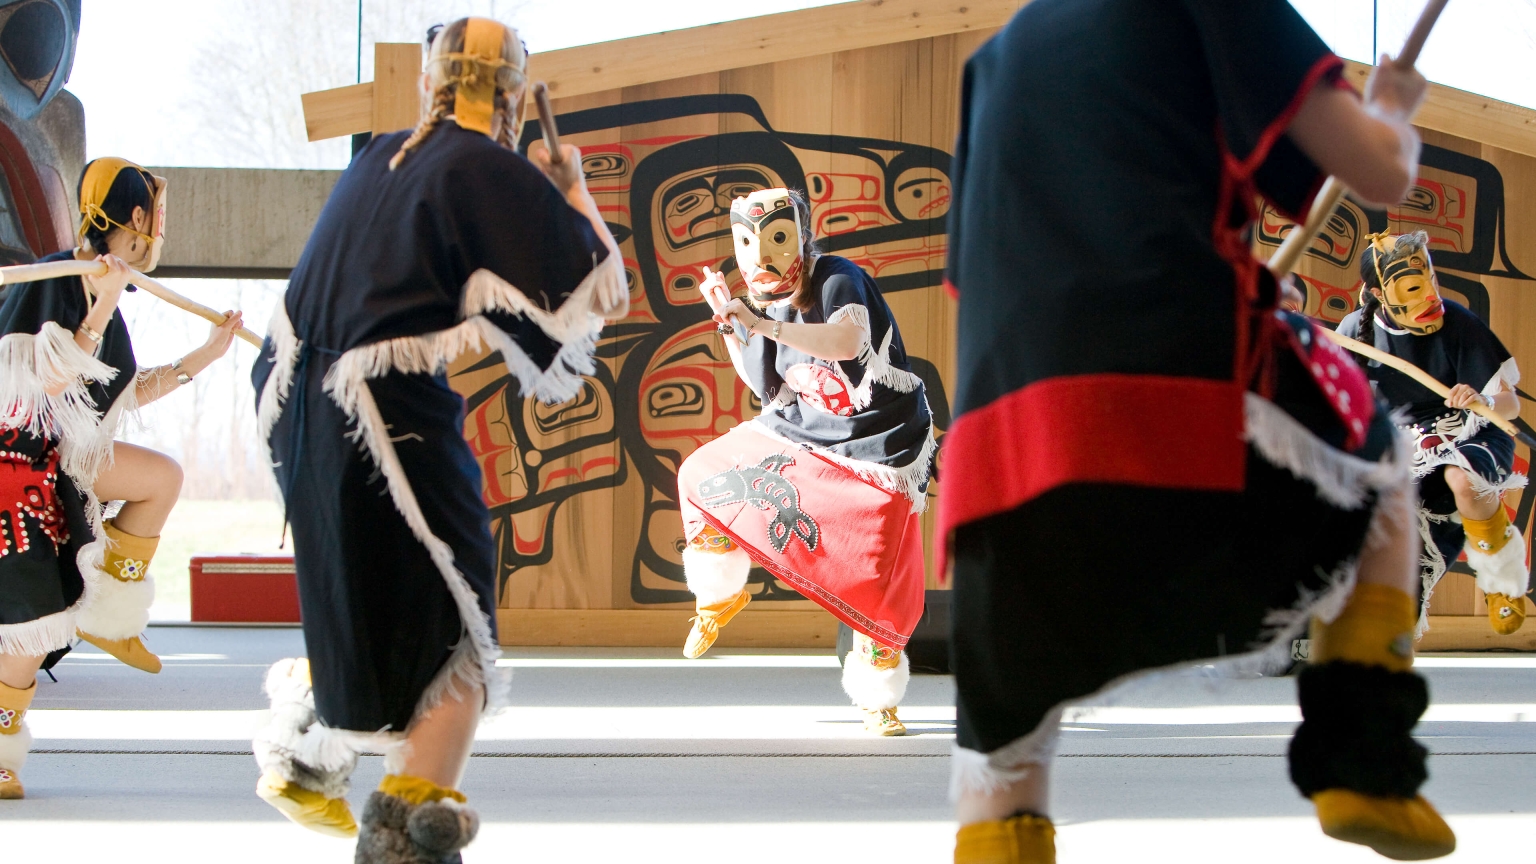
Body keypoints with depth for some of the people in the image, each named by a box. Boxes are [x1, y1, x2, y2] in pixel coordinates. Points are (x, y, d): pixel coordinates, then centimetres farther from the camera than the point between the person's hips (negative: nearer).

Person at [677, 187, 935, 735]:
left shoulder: (837, 280, -19)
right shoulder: (767, 307, 0)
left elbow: (847, 340, -40)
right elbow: (767, 388, 7)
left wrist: (763, 325, -49)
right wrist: (730, 324, -3)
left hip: (880, 450, -6)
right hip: (803, 433, 6)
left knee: (879, 585, -13)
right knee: (703, 475, 0)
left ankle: (877, 698, 5)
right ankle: (721, 595, 23)